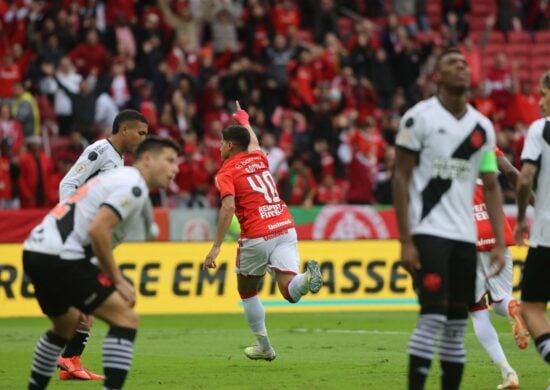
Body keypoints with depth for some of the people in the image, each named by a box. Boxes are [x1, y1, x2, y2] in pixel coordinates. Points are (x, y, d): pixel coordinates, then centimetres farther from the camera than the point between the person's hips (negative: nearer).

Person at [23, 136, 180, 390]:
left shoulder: (119, 177, 23)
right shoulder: (134, 186, -7)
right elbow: (97, 230, -19)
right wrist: (118, 281, -11)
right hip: (60, 256, -10)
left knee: (67, 325, 31)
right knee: (126, 318, -9)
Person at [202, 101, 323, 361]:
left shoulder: (226, 172, -1)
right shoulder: (258, 159, 17)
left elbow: (228, 207, -17)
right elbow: (254, 142, 43)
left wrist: (216, 247, -19)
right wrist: (244, 120, 64)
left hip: (257, 236, -5)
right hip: (285, 229, 5)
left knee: (247, 291, 19)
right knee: (290, 292, -7)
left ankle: (264, 346, 21)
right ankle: (307, 278, -40)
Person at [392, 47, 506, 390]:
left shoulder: (483, 127, 11)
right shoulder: (419, 118, -4)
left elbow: (491, 187, 13)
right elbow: (401, 178, -5)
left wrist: (500, 243, 4)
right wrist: (405, 242, -10)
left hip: (465, 236, 5)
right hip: (428, 232, -5)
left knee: (457, 323, 6)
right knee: (432, 317, -14)